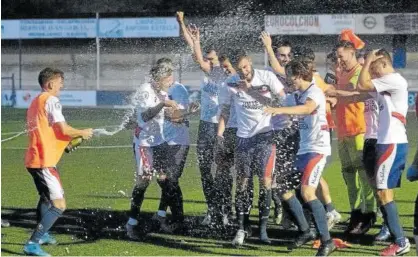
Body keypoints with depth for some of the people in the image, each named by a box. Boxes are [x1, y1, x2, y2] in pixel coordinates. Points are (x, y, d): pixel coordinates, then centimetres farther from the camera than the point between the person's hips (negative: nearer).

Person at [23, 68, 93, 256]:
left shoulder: (36, 102, 19)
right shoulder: (51, 101, -11)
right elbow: (63, 129, -17)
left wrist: (70, 140, 18)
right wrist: (82, 133, 0)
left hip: (33, 159, 10)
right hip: (44, 161, -10)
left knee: (46, 197, 32)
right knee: (59, 205, -12)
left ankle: (42, 234, 48)